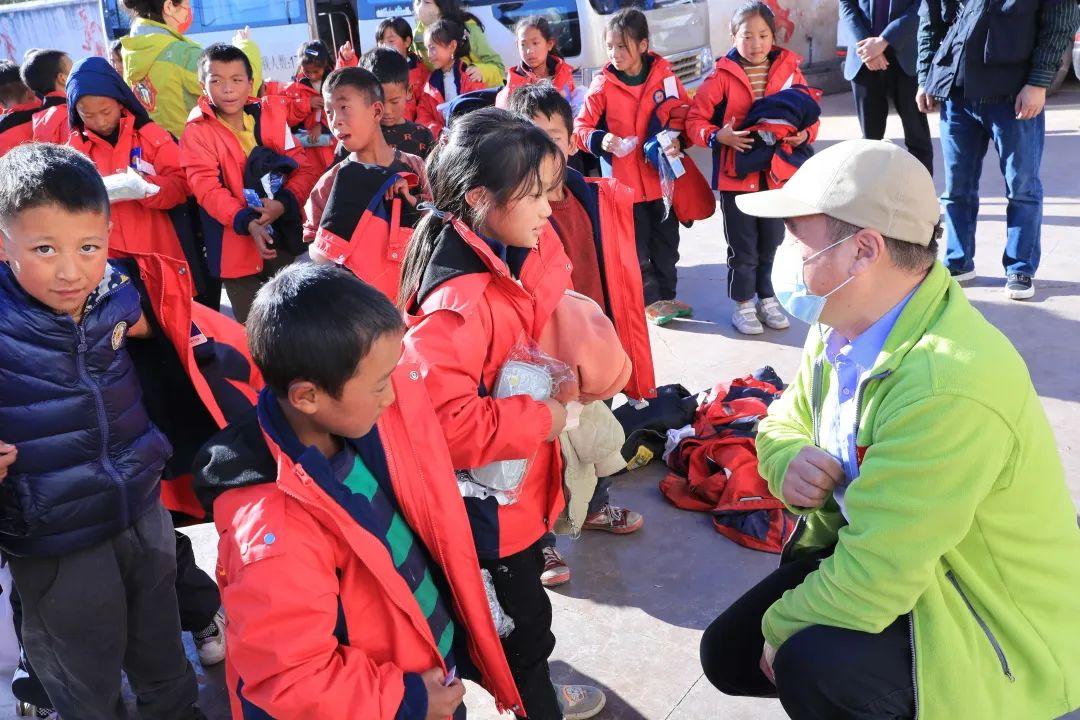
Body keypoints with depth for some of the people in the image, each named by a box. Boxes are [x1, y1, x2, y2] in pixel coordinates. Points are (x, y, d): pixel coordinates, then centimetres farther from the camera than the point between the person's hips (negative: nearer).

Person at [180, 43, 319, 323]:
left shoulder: (272, 114, 2)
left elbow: (304, 166, -1)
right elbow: (208, 189, -15)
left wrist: (283, 203, -19)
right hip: (235, 244, -2)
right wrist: (247, 222, -30)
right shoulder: (197, 132, -6)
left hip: (283, 236, 3)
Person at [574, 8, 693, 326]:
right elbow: (581, 126, -5)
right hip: (625, 180, -2)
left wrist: (677, 139, -14)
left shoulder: (663, 74, -5)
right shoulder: (602, 84, -9)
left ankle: (667, 296, 31)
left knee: (666, 243, 15)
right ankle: (651, 301, 22)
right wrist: (600, 140, -24)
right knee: (637, 247, 8)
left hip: (662, 176, 2)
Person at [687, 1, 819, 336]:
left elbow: (809, 114, 8)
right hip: (737, 176, -3)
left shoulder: (789, 71, 1)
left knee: (772, 243, 15)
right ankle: (743, 304, 23)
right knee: (743, 247, 6)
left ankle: (767, 298, 33)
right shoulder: (722, 76, -8)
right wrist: (719, 136, -23)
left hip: (777, 174, 3)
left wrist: (804, 135, -12)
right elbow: (695, 120, -6)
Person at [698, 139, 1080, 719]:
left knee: (813, 664, -33)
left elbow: (873, 578, -32)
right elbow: (783, 422, 10)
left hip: (996, 627, -8)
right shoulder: (845, 324, -5)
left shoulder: (948, 388, -34)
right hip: (873, 554, 8)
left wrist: (781, 626, -14)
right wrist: (788, 464, -14)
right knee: (728, 652, 6)